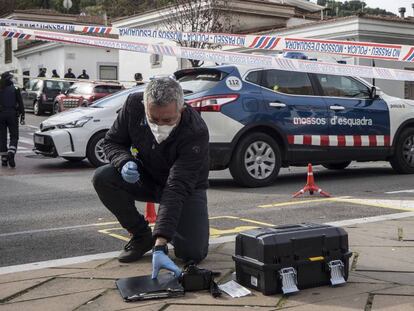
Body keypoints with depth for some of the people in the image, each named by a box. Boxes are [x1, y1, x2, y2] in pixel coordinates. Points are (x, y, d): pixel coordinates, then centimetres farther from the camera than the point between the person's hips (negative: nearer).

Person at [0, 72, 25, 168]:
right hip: (12, 115, -2)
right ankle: (11, 154, -20)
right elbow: (20, 103, -4)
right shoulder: (15, 89, -3)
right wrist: (22, 116, 1)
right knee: (14, 136, 3)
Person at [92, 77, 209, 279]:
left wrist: (160, 245, -46)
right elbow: (112, 141, -6)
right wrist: (124, 162, -32)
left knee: (193, 253, -20)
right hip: (146, 177, 3)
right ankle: (141, 236, -4)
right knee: (102, 178, -26)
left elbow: (177, 189, -41)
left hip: (187, 187, -3)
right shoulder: (134, 104, -23)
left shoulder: (196, 132, -35)